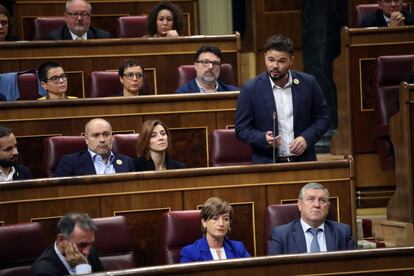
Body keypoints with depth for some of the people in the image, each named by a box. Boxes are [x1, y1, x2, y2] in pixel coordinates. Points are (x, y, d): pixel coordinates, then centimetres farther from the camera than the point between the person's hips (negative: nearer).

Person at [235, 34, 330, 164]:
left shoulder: (308, 83, 3)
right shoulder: (250, 89, -2)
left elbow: (322, 117, 12)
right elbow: (242, 129, 2)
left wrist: (307, 138, -5)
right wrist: (264, 138, -16)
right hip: (266, 163, -1)